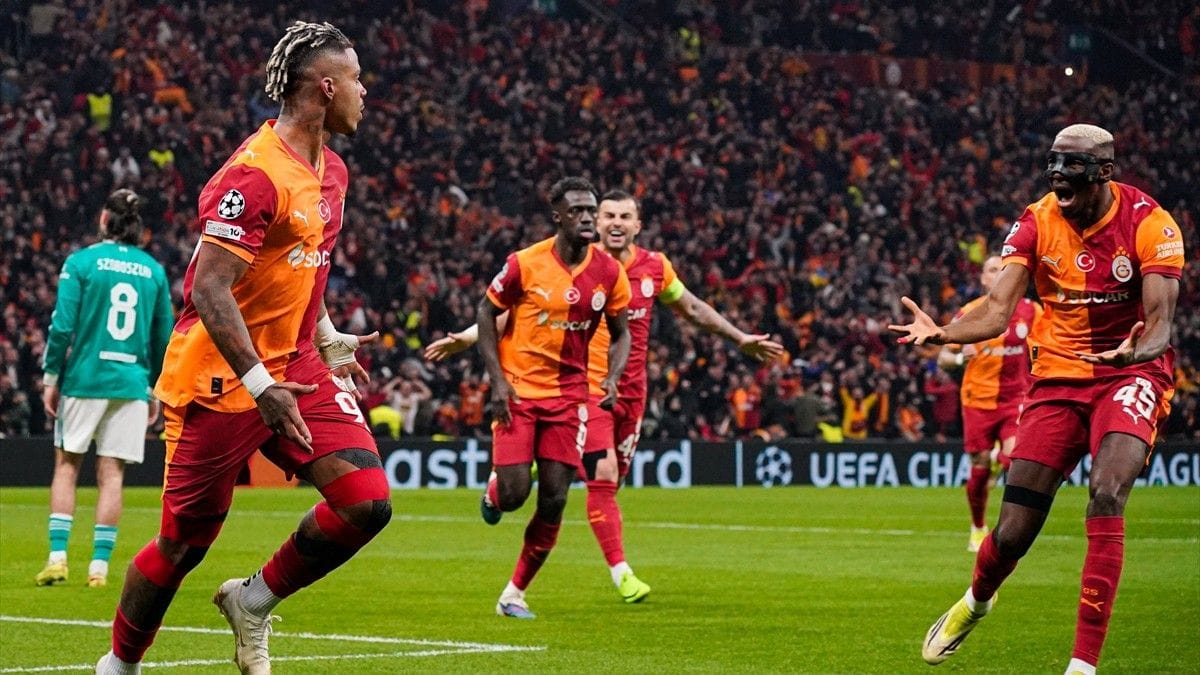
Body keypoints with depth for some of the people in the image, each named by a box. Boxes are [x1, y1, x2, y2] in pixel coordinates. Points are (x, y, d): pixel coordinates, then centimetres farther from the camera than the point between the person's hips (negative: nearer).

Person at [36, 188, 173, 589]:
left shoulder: (81, 262, -3)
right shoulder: (153, 270, 6)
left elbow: (62, 327, -8)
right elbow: (163, 337, 10)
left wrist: (50, 378, 1)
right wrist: (157, 390, 19)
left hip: (84, 379, -2)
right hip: (131, 384, 2)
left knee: (66, 465, 8)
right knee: (111, 473, 4)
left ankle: (58, 556, 0)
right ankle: (99, 566, 1)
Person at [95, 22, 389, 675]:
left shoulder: (331, 172, 10)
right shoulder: (253, 175, -19)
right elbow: (208, 290, -23)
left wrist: (328, 340, 17)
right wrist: (259, 385, -26)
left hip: (294, 369, 8)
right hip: (220, 381, -8)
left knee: (367, 501, -10)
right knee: (185, 541, 1)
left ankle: (254, 601, 11)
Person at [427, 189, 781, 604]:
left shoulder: (655, 267, 4)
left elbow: (692, 309, 21)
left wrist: (741, 339, 24)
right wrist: (467, 337, -15)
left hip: (633, 390, 5)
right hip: (589, 386, -5)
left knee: (611, 481, 6)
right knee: (604, 476, -14)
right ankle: (620, 572, -9)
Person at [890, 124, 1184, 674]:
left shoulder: (1150, 224, -14)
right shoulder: (1036, 223, -6)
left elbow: (1159, 321, -21)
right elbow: (998, 309, -15)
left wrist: (1139, 350, -45)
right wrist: (942, 333, -35)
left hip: (1130, 375, -3)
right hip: (1058, 375, 3)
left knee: (1106, 496, -29)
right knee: (1012, 534, 0)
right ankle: (976, 600, 38)